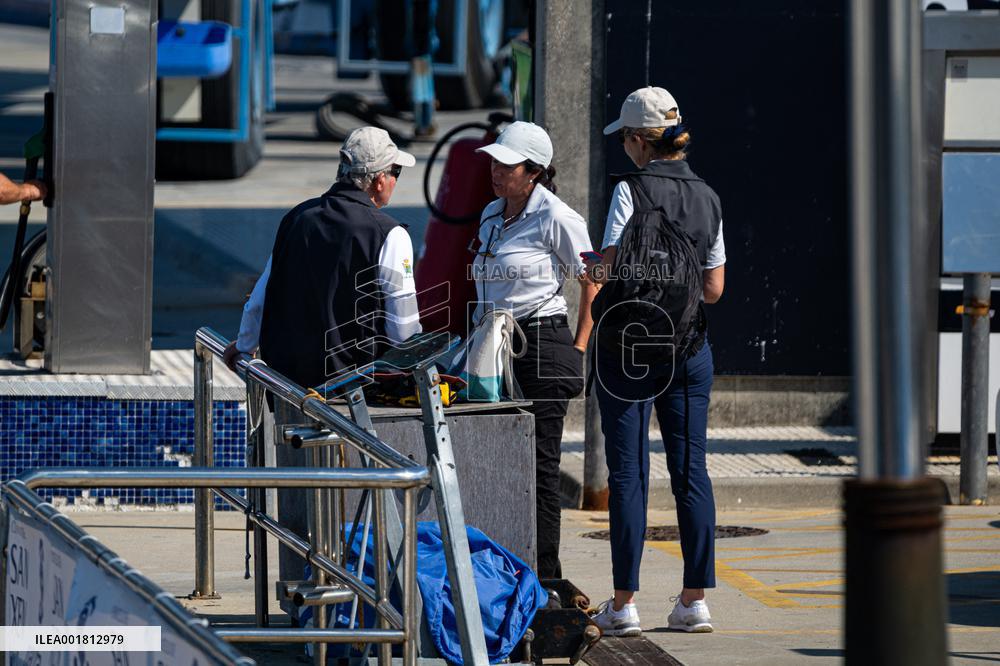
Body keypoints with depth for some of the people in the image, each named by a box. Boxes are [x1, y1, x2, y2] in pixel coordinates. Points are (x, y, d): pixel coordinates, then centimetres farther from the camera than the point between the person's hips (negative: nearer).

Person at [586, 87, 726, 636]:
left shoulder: (632, 190, -10)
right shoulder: (707, 199, 7)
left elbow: (612, 267, -16)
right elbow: (714, 288, 10)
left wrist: (594, 271, 6)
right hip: (689, 348, 5)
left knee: (628, 473, -1)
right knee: (690, 471, 7)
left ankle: (624, 604, -2)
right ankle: (694, 600, 6)